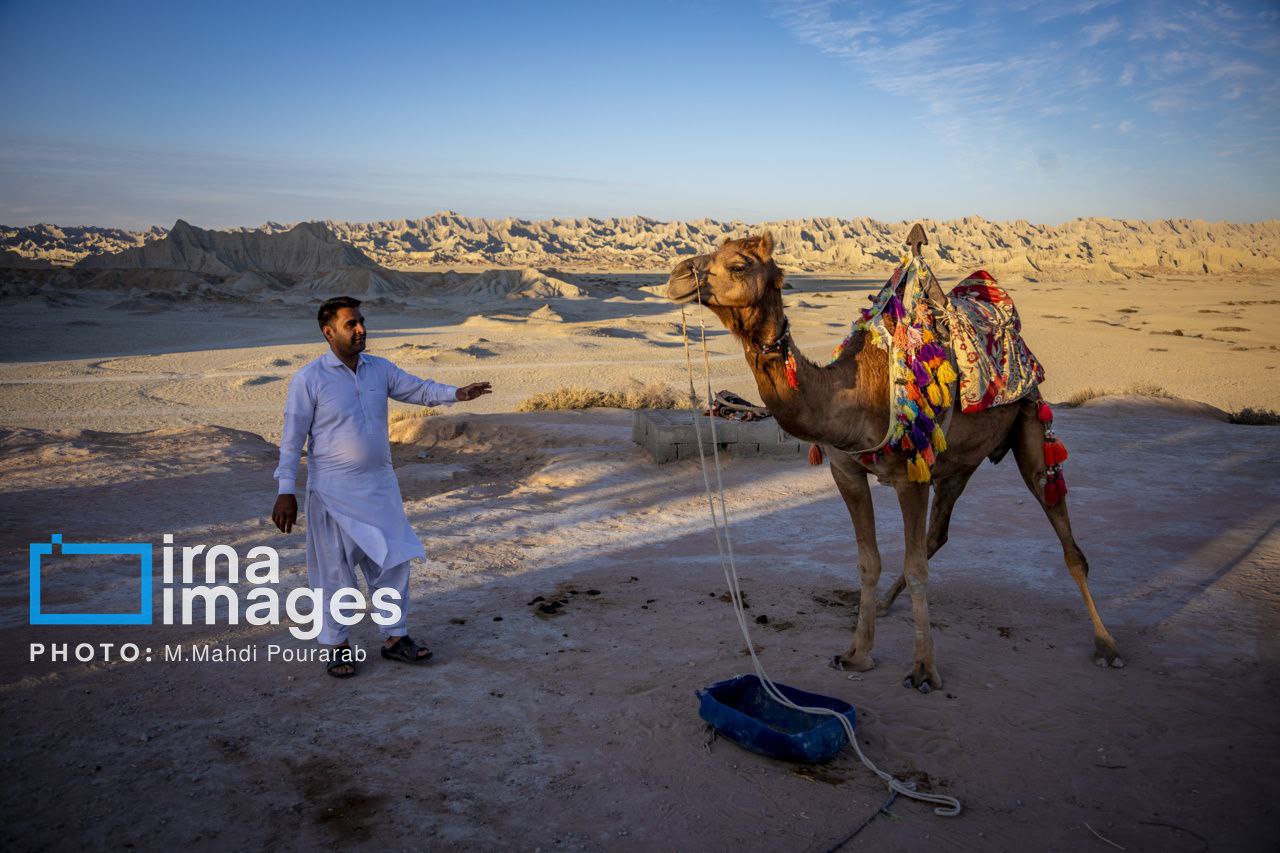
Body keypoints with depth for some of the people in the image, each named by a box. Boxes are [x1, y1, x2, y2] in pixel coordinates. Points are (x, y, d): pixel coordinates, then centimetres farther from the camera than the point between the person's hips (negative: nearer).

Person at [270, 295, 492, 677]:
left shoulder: (379, 369, 4)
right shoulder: (308, 379, -11)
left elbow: (418, 389, 11)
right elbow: (292, 438, -10)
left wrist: (456, 393, -4)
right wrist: (286, 492, -13)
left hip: (380, 487, 5)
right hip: (333, 493, -5)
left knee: (392, 561, 10)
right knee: (334, 570, 5)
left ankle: (394, 637, 25)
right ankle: (337, 645, 22)